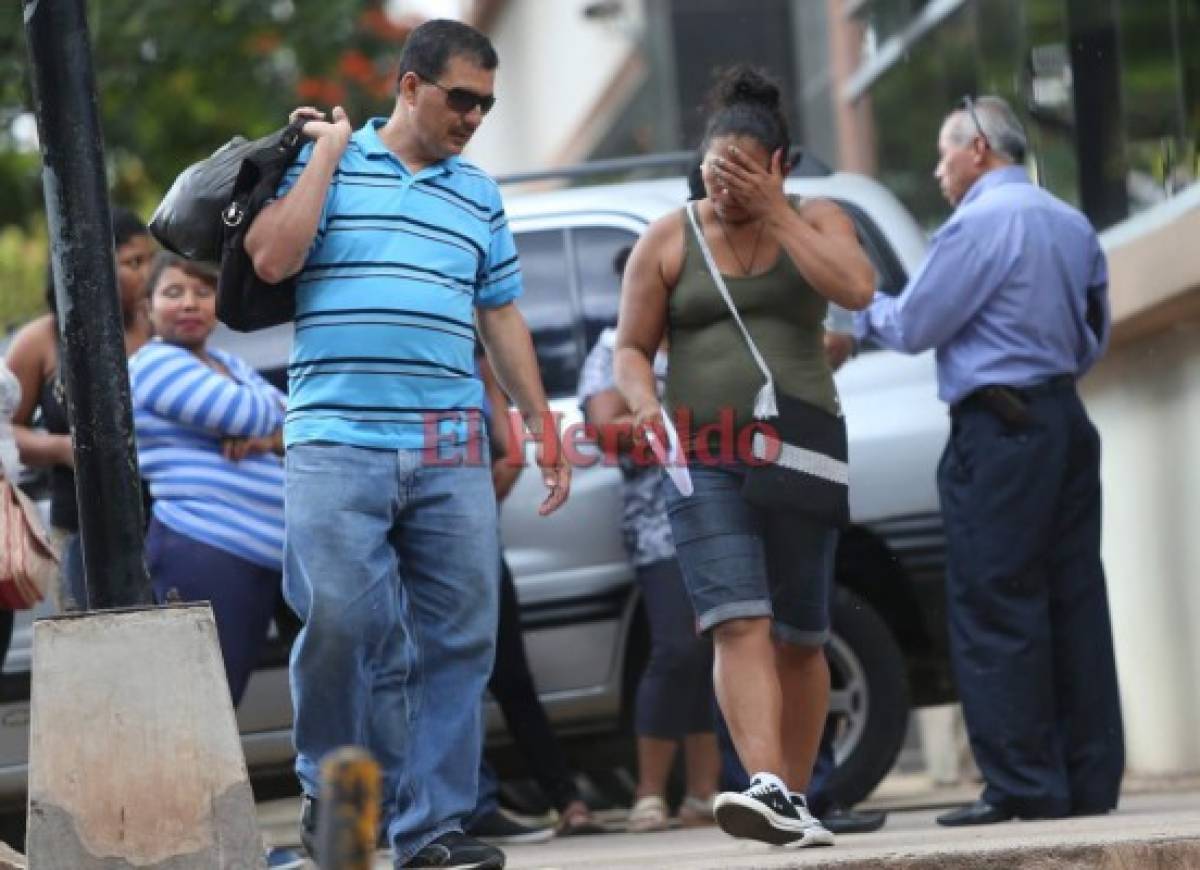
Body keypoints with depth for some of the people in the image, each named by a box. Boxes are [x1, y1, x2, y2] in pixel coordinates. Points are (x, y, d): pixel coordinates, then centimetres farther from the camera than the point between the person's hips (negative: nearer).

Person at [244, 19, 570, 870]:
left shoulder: (480, 197, 19)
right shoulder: (325, 164, 7)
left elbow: (502, 318, 21)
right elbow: (272, 258, -8)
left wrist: (544, 424, 16)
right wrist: (327, 152, -3)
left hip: (451, 451, 4)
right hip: (338, 444, -4)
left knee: (457, 637, 0)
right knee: (341, 617, -14)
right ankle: (328, 786, 7)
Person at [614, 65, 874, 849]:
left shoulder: (816, 221, 4)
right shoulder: (669, 240, 5)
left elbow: (856, 288, -15)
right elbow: (631, 349, 7)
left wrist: (776, 212, -14)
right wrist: (645, 405, -13)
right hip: (705, 460, -1)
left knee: (800, 639, 6)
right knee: (739, 626, -17)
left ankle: (795, 799, 17)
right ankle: (768, 790, -29)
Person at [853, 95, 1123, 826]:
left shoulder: (979, 224, -11)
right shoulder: (1072, 225, 15)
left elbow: (913, 327, -7)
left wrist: (865, 307, 11)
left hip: (999, 433, -8)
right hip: (1067, 422, 8)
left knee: (995, 609, -5)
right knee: (1074, 602, 8)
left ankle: (1024, 786, -6)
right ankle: (1091, 779, 9)